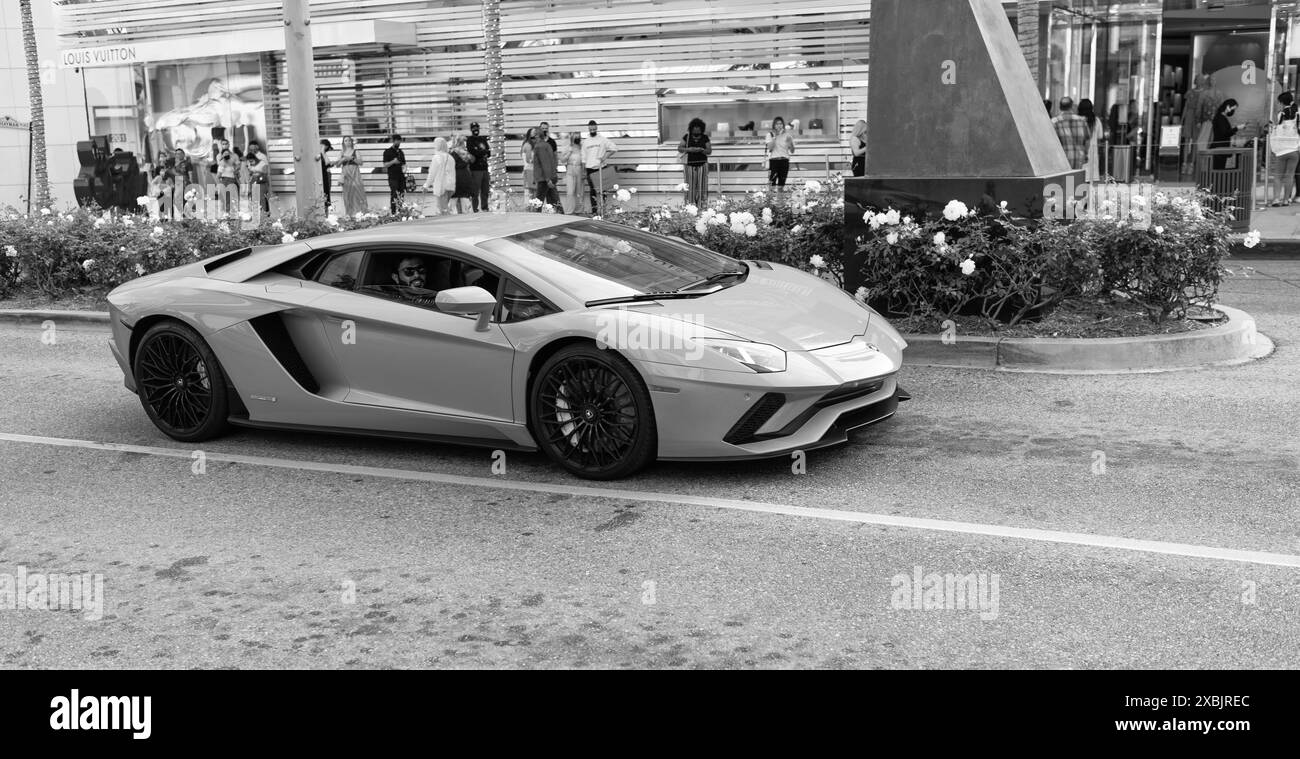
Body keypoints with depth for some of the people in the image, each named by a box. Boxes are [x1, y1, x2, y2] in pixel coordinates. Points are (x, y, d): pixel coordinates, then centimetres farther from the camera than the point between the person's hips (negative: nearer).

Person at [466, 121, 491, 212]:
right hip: (475, 169, -6)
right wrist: (485, 152, -9)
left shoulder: (483, 139, 18)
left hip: (485, 168, 6)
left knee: (485, 190, 8)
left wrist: (480, 153, -10)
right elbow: (473, 152, -14)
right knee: (475, 191, -7)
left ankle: (485, 208, 16)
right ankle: (475, 209, -3)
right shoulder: (469, 140, 1)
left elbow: (489, 152, 10)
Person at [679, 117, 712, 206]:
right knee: (690, 188, -2)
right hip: (690, 165, 0)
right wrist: (688, 149, -17)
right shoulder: (687, 137, 3)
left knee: (701, 187, -1)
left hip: (702, 165, 0)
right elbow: (679, 148, 0)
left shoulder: (705, 138, 4)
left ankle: (702, 205, 3)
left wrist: (701, 150, -19)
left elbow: (709, 151, 0)